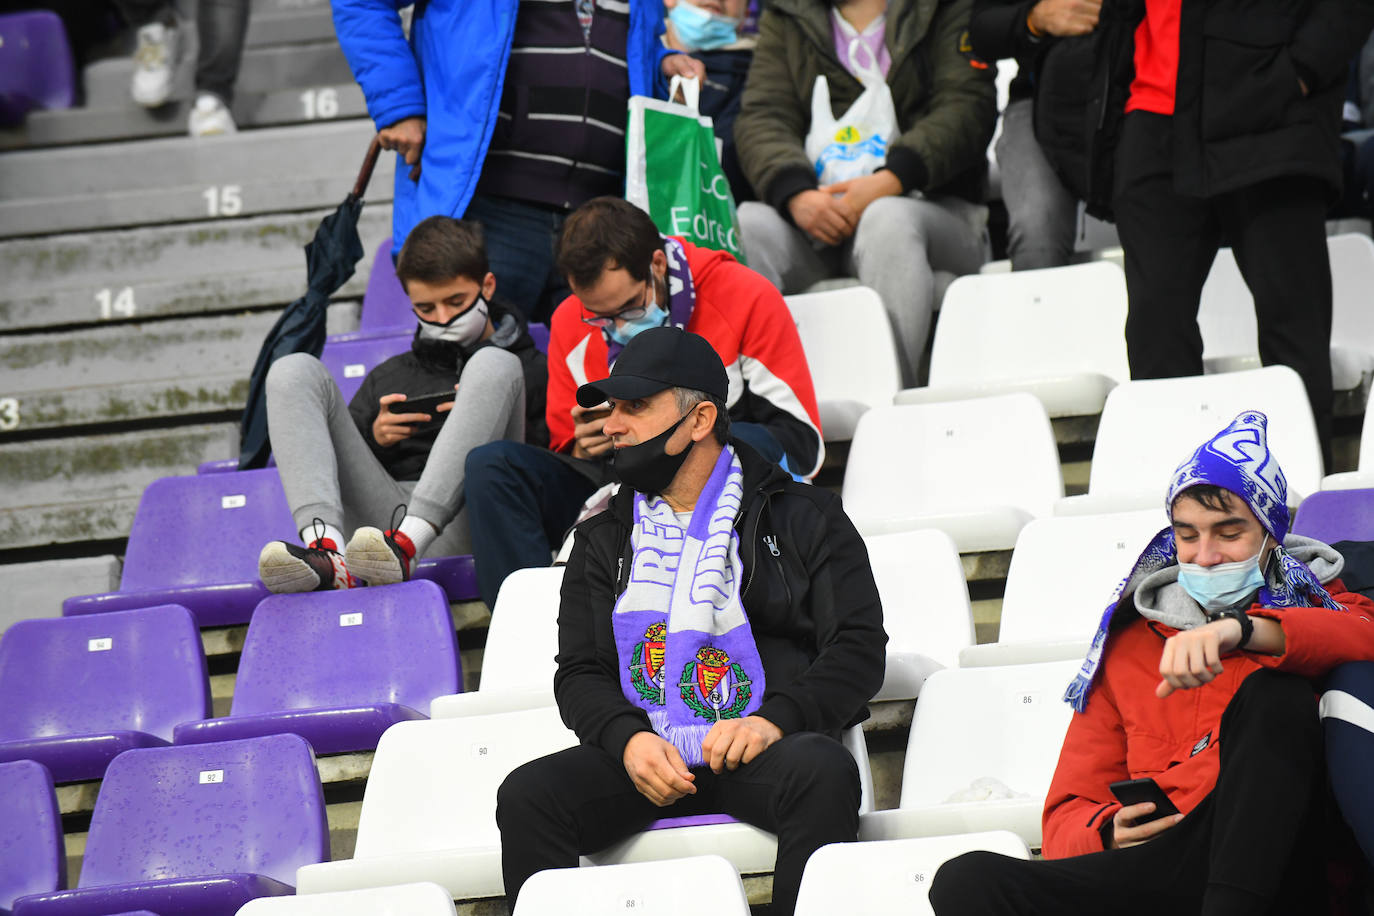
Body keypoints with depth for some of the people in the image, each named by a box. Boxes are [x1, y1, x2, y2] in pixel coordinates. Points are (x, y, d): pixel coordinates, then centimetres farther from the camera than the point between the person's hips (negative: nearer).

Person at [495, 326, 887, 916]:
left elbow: (859, 648, 4)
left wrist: (775, 721, -15)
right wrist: (628, 739, -9)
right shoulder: (604, 540, 22)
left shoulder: (803, 518, 12)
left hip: (757, 749, -2)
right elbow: (579, 673, 15)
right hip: (641, 751, 3)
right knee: (525, 796, -26)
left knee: (824, 772, -37)